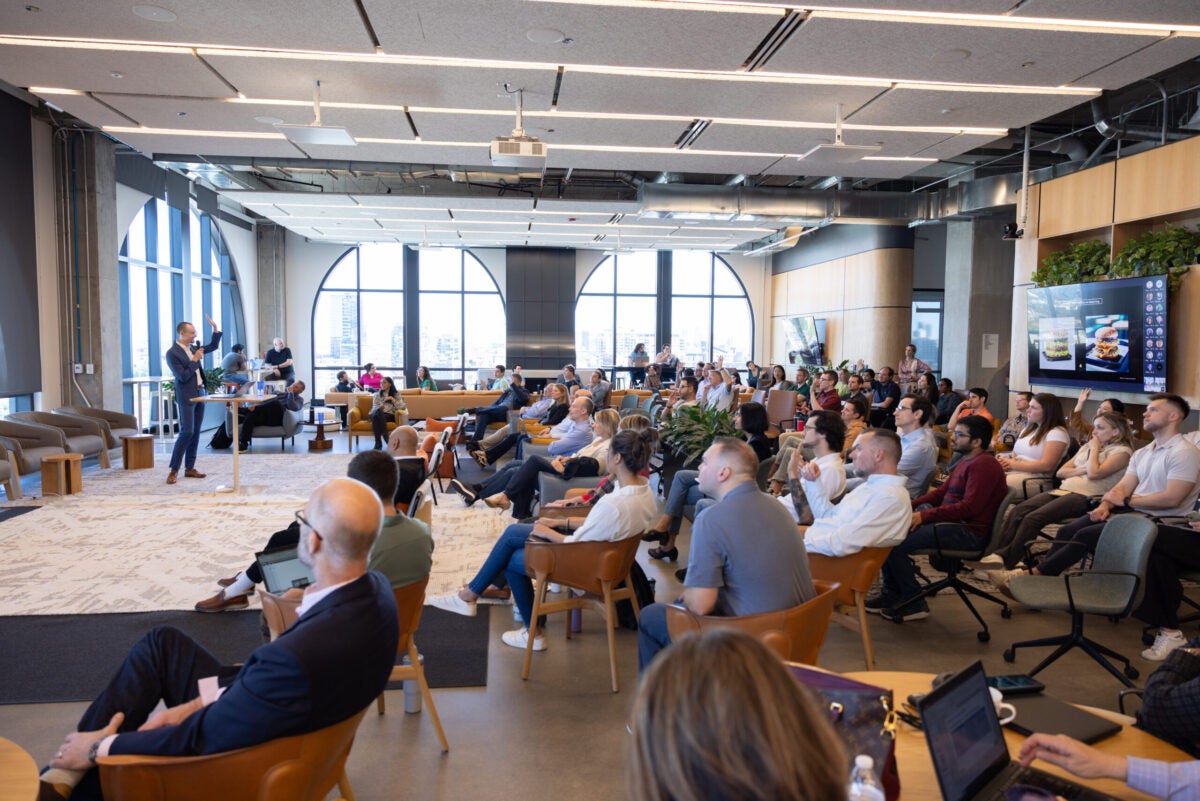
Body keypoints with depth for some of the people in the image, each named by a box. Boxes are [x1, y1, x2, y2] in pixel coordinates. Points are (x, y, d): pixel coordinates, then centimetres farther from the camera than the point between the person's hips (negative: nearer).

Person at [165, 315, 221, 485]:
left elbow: (213, 346, 22)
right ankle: (173, 470, -4)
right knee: (187, 432, -12)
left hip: (199, 394, 8)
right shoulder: (172, 353, -13)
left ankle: (189, 468, 14)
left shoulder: (193, 347, 10)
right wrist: (195, 360, -13)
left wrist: (215, 328, 9)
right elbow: (183, 376, -18)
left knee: (196, 433, 8)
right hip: (186, 397, -8)